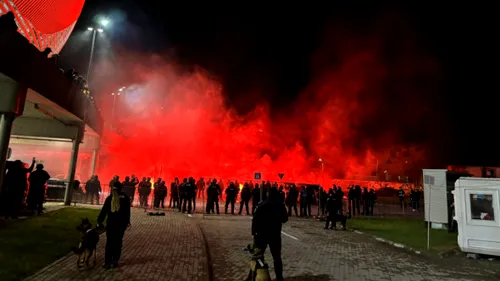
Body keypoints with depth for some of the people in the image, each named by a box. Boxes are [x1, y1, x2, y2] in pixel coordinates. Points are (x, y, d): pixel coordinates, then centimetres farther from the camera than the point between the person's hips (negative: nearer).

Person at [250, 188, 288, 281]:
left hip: (262, 234, 0)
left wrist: (254, 231, -4)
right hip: (275, 235, 0)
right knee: (277, 257, 10)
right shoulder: (281, 205, -1)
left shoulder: (262, 204, -3)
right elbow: (285, 219, 8)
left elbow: (255, 219, -8)